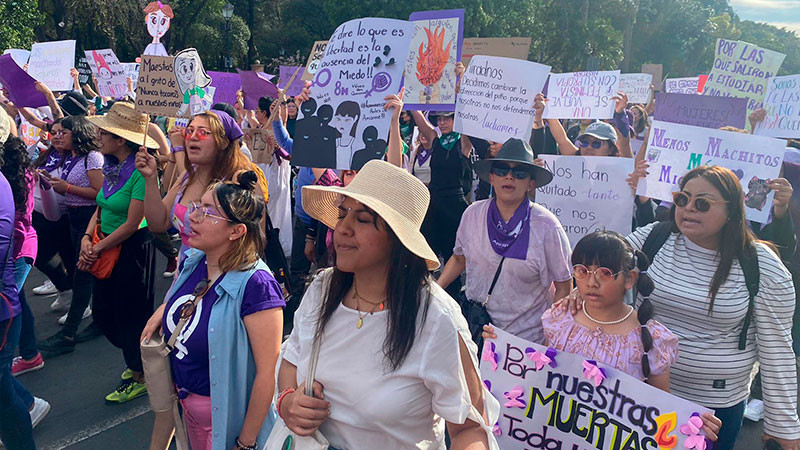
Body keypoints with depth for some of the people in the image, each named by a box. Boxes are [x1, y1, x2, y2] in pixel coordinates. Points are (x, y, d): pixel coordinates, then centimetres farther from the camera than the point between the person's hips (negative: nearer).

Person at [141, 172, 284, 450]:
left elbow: (268, 371, -26)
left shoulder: (255, 284, -28)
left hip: (225, 415, -7)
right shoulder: (192, 261, -5)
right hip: (186, 403, 7)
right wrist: (162, 310, -1)